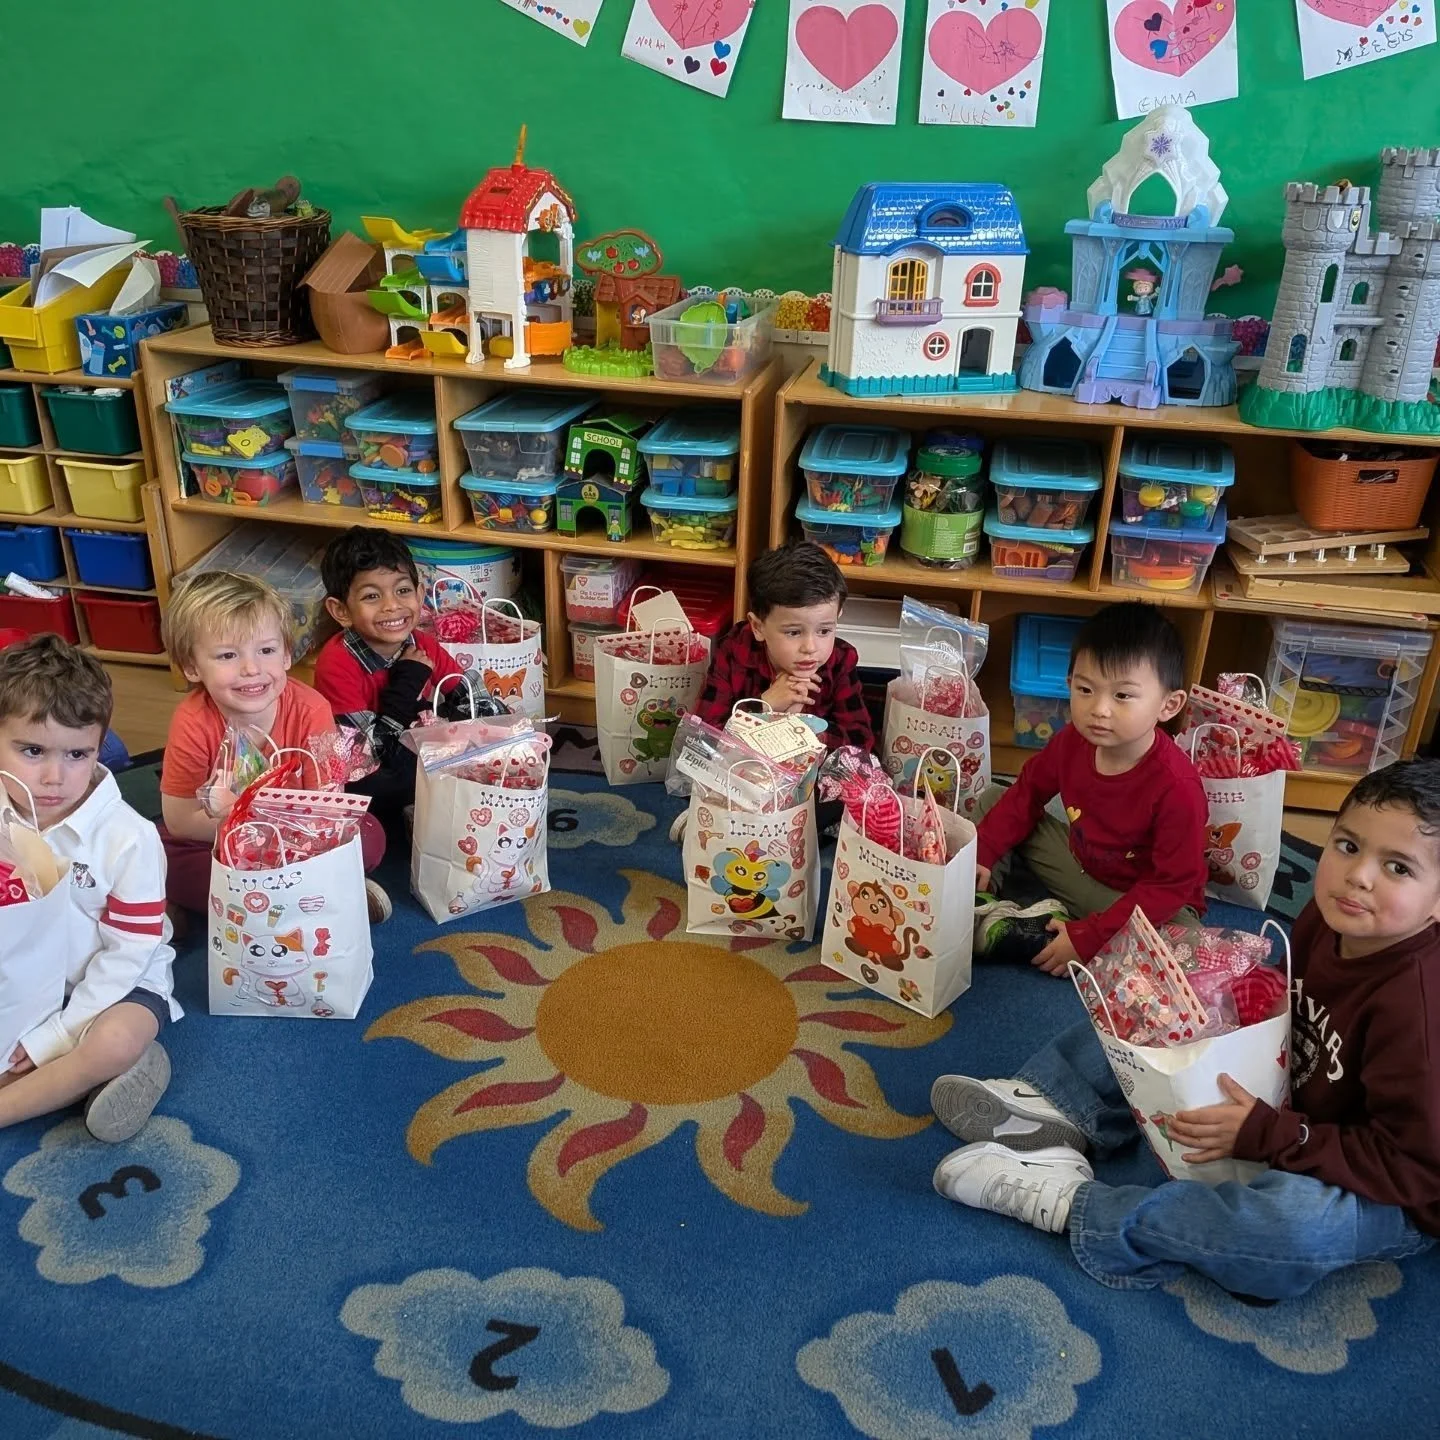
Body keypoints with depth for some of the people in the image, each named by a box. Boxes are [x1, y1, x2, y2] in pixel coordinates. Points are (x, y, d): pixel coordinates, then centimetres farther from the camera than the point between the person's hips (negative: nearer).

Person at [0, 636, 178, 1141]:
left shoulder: (128, 838, -20)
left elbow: (128, 953, -16)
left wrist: (57, 1037, -18)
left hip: (116, 983, -4)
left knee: (116, 1043, -35)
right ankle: (82, 1075, -16)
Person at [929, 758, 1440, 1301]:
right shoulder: (1326, 917, -11)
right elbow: (1282, 1005, 9)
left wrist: (1268, 1135, -29)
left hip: (1391, 1195, -8)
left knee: (1295, 1224, -41)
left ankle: (1069, 1202, -27)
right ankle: (1056, 1112, -4)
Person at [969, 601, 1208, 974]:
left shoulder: (1177, 788, -33)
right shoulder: (1071, 741, -17)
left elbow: (1171, 885, -29)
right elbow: (1028, 792, 2)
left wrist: (1088, 938, -32)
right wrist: (983, 852, -8)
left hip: (1144, 899, -5)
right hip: (1079, 859, 5)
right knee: (993, 800, 3)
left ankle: (1034, 937, -27)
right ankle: (982, 907, -15)